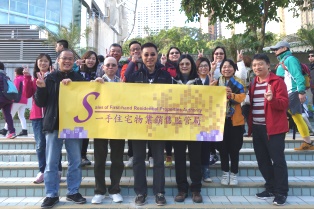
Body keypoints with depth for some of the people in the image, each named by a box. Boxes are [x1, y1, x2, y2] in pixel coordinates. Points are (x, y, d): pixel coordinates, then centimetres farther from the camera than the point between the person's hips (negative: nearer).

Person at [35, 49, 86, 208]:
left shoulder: (78, 78, 6)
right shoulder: (50, 78, 3)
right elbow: (40, 103, 3)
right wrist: (41, 88, -15)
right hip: (54, 125, -1)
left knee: (75, 161, 9)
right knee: (51, 163, 5)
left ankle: (73, 192, 23)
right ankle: (51, 195, 18)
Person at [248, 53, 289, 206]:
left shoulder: (277, 81, -6)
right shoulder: (253, 83, 13)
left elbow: (285, 104, -12)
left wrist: (272, 99, -30)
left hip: (274, 127, -6)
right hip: (257, 128, 7)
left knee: (278, 160, -1)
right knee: (262, 160, 12)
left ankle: (281, 192, 11)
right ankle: (271, 188, 27)